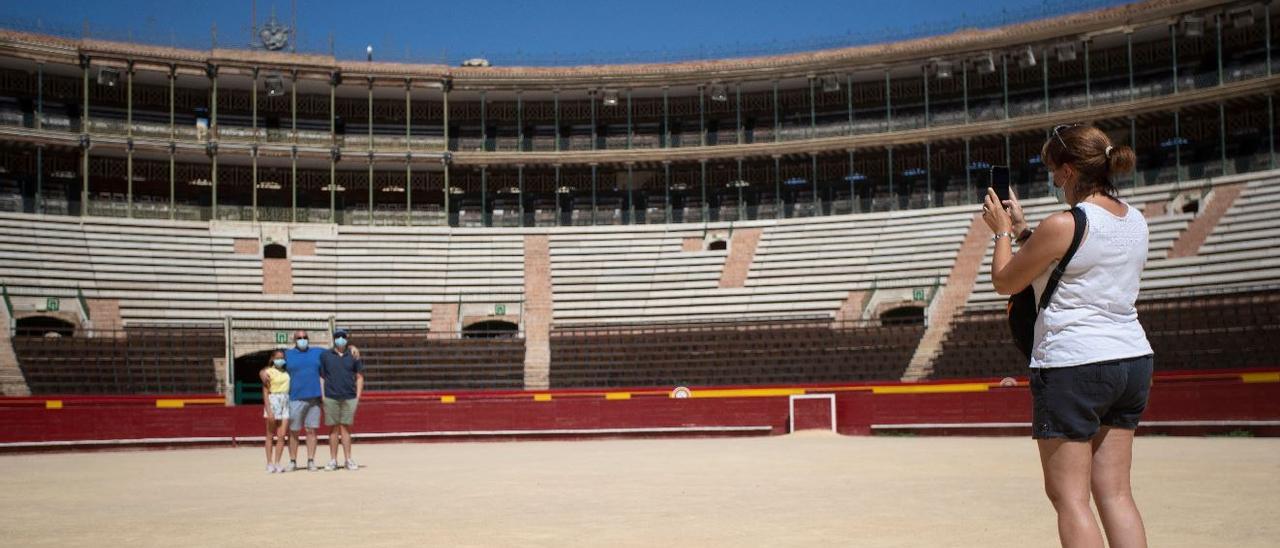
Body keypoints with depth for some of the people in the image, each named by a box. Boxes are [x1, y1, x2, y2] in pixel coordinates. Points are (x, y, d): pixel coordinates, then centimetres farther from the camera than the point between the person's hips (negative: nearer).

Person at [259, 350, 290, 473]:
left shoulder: (286, 372, 10)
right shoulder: (268, 372, -3)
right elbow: (265, 393, -7)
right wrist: (269, 411, -14)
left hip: (285, 402, 4)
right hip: (273, 401, -4)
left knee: (281, 435, -1)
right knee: (270, 435, 3)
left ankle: (277, 463, 3)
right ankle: (269, 463, 7)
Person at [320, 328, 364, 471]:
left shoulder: (353, 356, 8)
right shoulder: (325, 356, 6)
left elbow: (359, 377, 10)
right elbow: (320, 376, 6)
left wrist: (357, 397, 2)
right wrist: (322, 397, -1)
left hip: (349, 398, 1)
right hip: (331, 398, 0)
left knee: (345, 428, 3)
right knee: (333, 428, 3)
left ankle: (348, 460, 6)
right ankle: (333, 460, 7)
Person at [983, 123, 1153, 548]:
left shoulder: (1064, 224, -16)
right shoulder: (1135, 221, 8)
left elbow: (1004, 282, -4)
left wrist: (1002, 231, 12)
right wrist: (1022, 228, 25)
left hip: (1073, 365, -8)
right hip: (1132, 361, 8)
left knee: (1068, 496, 0)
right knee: (1114, 492, 13)